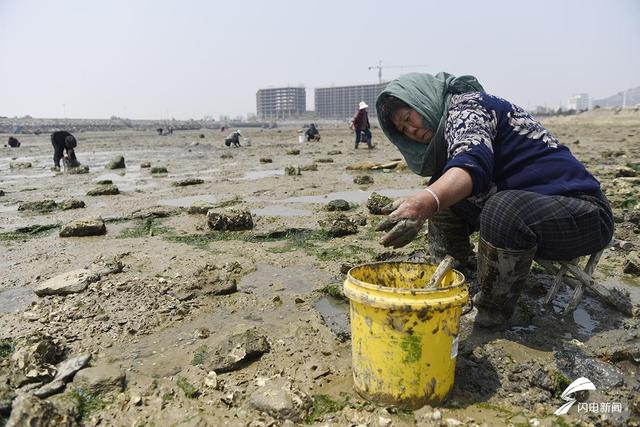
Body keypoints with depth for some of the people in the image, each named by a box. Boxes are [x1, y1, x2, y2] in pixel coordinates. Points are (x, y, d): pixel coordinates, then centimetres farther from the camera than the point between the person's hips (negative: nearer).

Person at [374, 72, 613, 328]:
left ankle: (493, 313, -15)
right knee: (444, 194, 5)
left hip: (582, 212, -9)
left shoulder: (466, 104, -13)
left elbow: (473, 164, -34)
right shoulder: (447, 127, 14)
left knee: (504, 210, -37)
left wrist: (424, 202, -50)